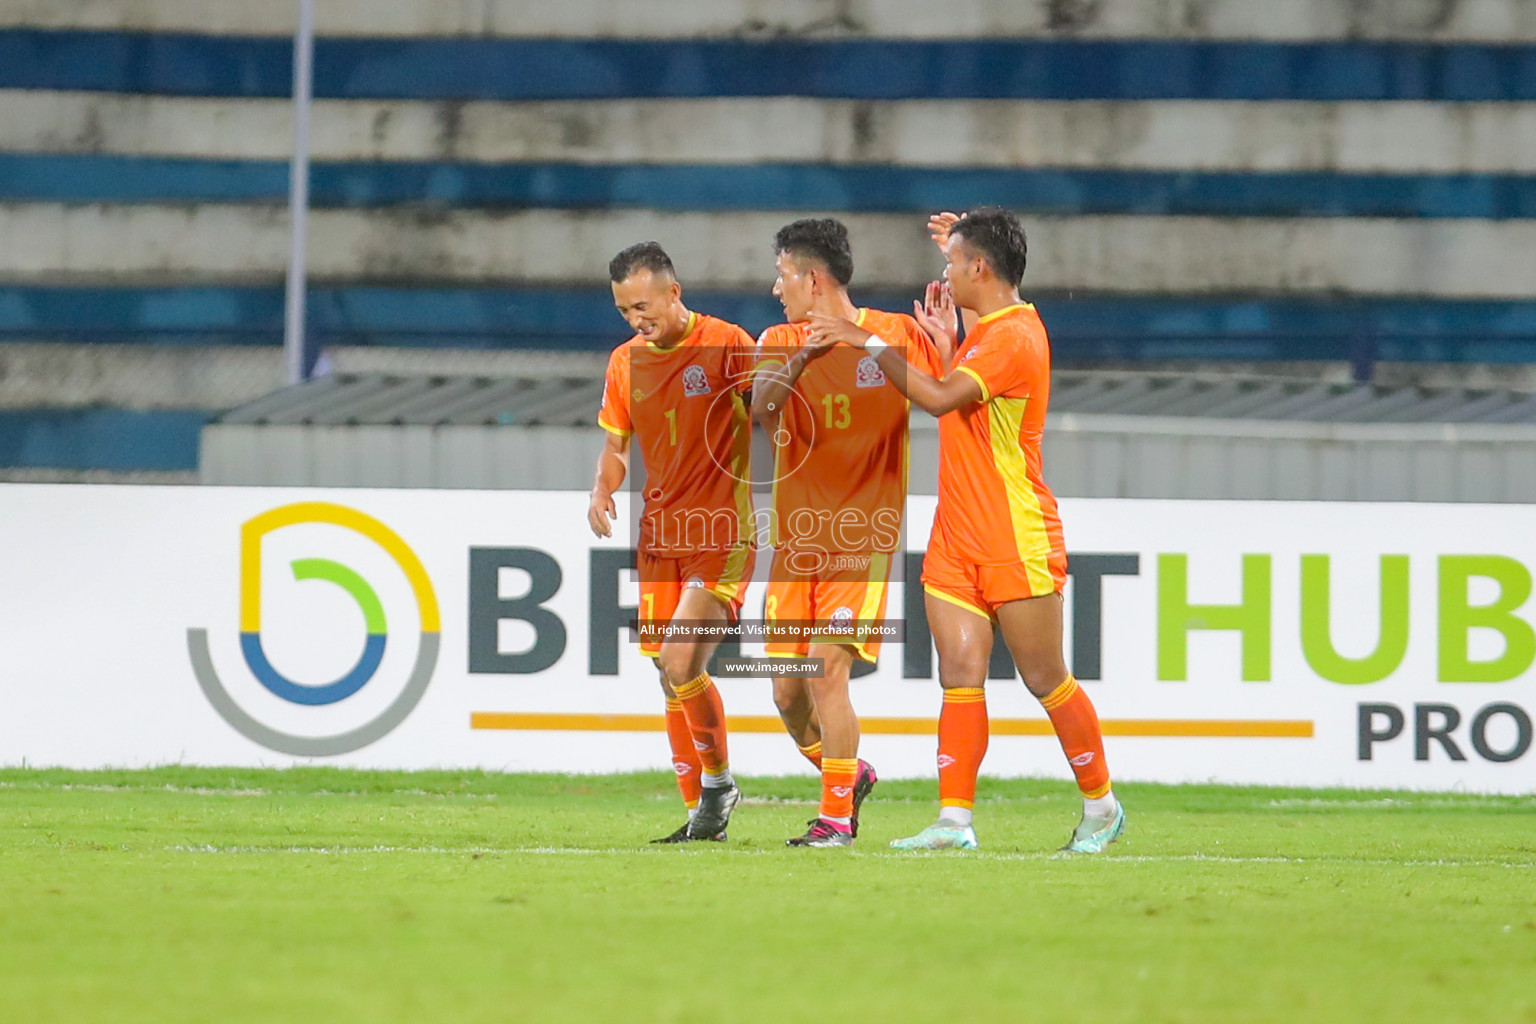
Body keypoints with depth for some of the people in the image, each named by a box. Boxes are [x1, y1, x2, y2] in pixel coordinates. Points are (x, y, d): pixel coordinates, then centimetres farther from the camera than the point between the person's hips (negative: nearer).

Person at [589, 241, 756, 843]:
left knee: (681, 662, -19)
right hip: (660, 534, 6)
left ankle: (719, 781, 1)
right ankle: (699, 813, 15)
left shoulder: (726, 345, -8)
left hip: (722, 534, -6)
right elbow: (616, 444, 18)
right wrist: (603, 490, -2)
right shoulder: (625, 362, 9)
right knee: (671, 679, 6)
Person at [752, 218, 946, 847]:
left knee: (825, 669, -17)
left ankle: (835, 817, -8)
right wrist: (803, 355, -28)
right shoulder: (781, 342, 5)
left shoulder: (899, 336, -2)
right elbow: (761, 406, -12)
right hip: (795, 542, 4)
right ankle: (848, 773, 31)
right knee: (787, 692, 5)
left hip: (862, 541, -4)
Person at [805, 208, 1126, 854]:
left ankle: (1100, 806, 14)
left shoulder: (1015, 336, -17)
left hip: (1017, 544, -9)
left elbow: (941, 397, -29)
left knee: (1046, 680, 0)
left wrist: (871, 344, -23)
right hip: (957, 536, 9)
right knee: (960, 676, -2)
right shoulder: (989, 327, 13)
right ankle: (955, 820, -7)